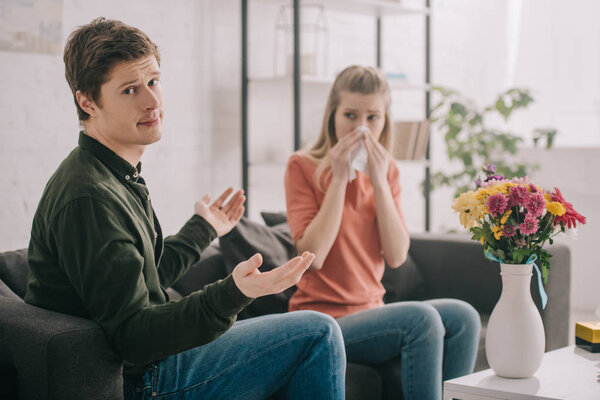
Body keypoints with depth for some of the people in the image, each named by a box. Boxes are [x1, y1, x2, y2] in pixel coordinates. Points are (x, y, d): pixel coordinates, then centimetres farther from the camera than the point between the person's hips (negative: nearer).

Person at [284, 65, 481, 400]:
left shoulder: (387, 171, 9)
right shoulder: (303, 166, -5)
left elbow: (397, 256, -3)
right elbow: (313, 256, -17)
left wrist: (379, 182, -11)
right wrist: (339, 178, -16)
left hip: (371, 311, 5)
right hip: (323, 318, -5)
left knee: (462, 317, -18)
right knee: (420, 318, -28)